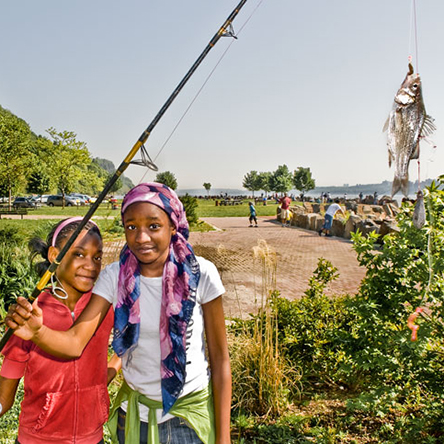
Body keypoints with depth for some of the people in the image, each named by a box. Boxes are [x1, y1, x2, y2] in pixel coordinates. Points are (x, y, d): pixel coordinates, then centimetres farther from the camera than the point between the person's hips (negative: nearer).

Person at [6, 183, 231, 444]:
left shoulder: (200, 274, -17)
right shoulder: (116, 276, -9)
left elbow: (220, 358, -11)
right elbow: (76, 342, -18)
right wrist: (37, 332, -39)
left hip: (192, 414, -2)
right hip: (135, 414, 3)